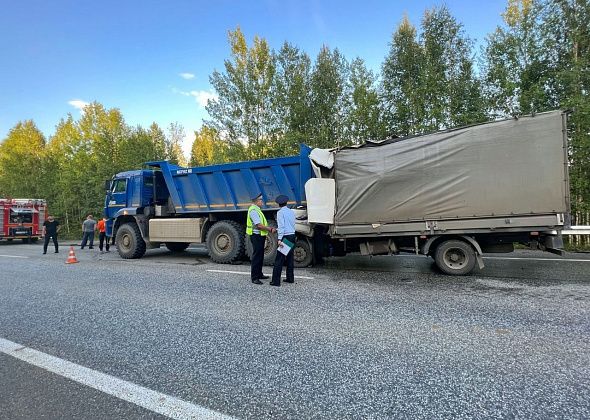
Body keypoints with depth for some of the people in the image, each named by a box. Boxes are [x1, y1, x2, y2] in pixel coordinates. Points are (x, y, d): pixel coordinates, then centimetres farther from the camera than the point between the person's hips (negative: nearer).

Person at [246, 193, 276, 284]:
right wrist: (270, 229, -15)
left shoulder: (257, 209, 15)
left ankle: (259, 274, 30)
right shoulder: (253, 210, -18)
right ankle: (254, 277, 1)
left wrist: (269, 227, 6)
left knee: (260, 256, 18)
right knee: (256, 256, -6)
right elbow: (259, 225, -23)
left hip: (260, 236, 11)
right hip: (256, 236, -11)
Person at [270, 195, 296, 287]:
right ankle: (290, 278, 21)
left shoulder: (280, 212, -8)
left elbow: (281, 226, -16)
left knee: (279, 259, -5)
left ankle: (276, 281, -5)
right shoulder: (292, 212, 12)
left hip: (285, 236, -7)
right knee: (290, 258, 15)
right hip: (292, 235, 7)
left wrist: (279, 239, -19)